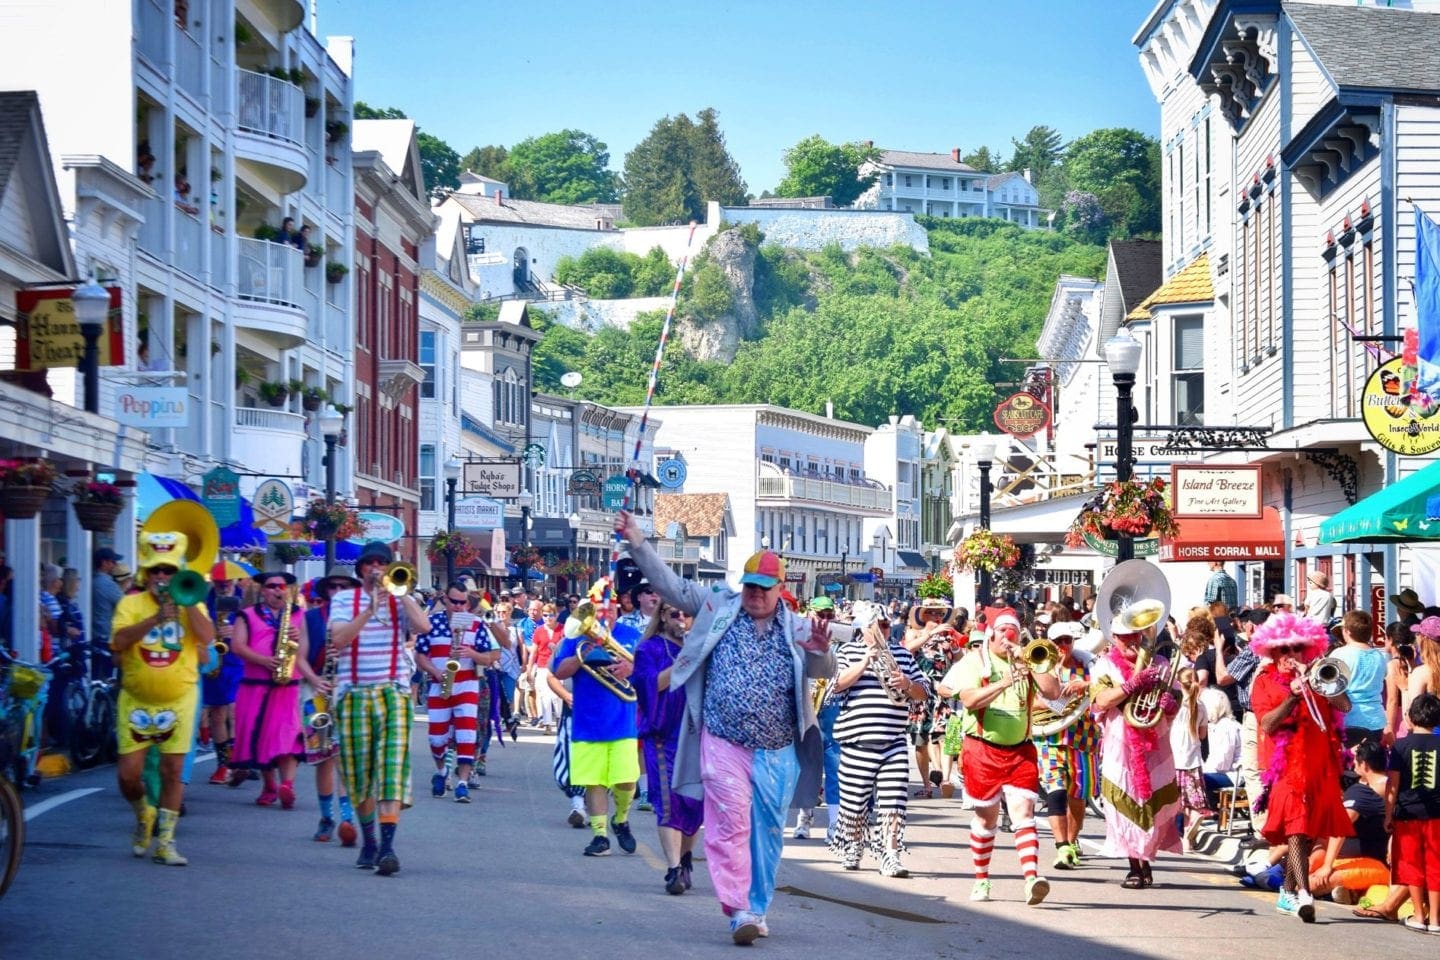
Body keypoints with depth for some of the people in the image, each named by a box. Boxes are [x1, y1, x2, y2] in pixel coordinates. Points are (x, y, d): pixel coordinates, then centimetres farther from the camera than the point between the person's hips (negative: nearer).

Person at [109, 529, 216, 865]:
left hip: (178, 700, 0)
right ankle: (144, 815, 28)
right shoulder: (131, 603, -1)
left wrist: (187, 602, -23)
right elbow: (119, 641, -19)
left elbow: (207, 638, -16)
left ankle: (165, 842, 7)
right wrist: (155, 618, -29)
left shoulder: (191, 604, 2)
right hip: (136, 701, 0)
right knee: (128, 774, -3)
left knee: (173, 771, -1)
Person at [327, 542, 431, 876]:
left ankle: (387, 845, -21)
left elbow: (423, 626, -10)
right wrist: (368, 611, -16)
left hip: (393, 693, -1)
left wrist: (399, 592, -7)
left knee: (392, 769, -14)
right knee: (359, 772, 6)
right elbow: (338, 639, -8)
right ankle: (368, 842, 23)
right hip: (353, 695, 1)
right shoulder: (344, 599, 9)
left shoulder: (401, 600, 10)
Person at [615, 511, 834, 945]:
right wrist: (638, 544, -6)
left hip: (778, 753, 2)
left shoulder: (797, 628, 7)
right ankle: (739, 909, -9)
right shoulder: (718, 607, 5)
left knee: (768, 831, 9)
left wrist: (820, 650, -25)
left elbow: (824, 671, -1)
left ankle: (757, 908, 21)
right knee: (731, 825, -9)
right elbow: (672, 586, 3)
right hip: (724, 746, -2)